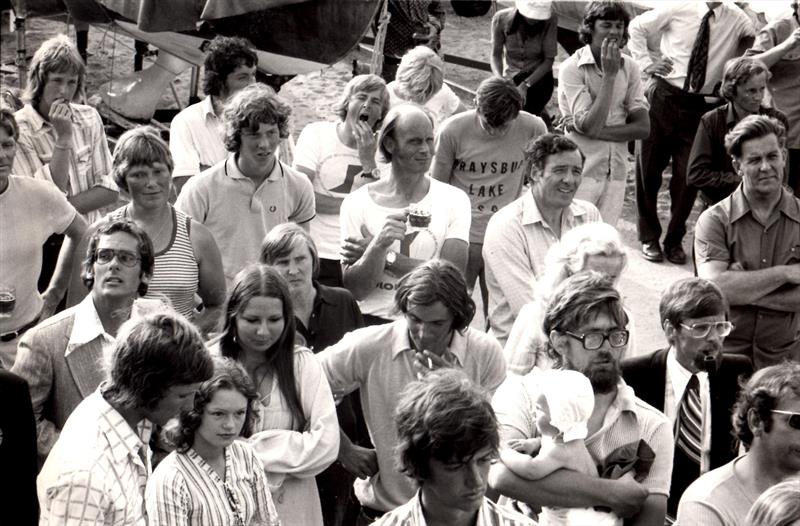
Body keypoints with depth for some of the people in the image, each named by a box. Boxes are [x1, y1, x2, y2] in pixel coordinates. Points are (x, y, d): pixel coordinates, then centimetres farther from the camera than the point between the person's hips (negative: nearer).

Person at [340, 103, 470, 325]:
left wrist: (387, 257, -6)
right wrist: (378, 247, -18)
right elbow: (354, 289, -1)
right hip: (372, 323, -1)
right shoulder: (356, 203, 4)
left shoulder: (454, 200, 6)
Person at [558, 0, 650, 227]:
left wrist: (596, 131, -13)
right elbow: (590, 126, -18)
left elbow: (643, 128, -2)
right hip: (581, 172, -4)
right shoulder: (571, 68, -10)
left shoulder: (629, 69, 5)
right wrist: (609, 75, -17)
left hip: (616, 172, 4)